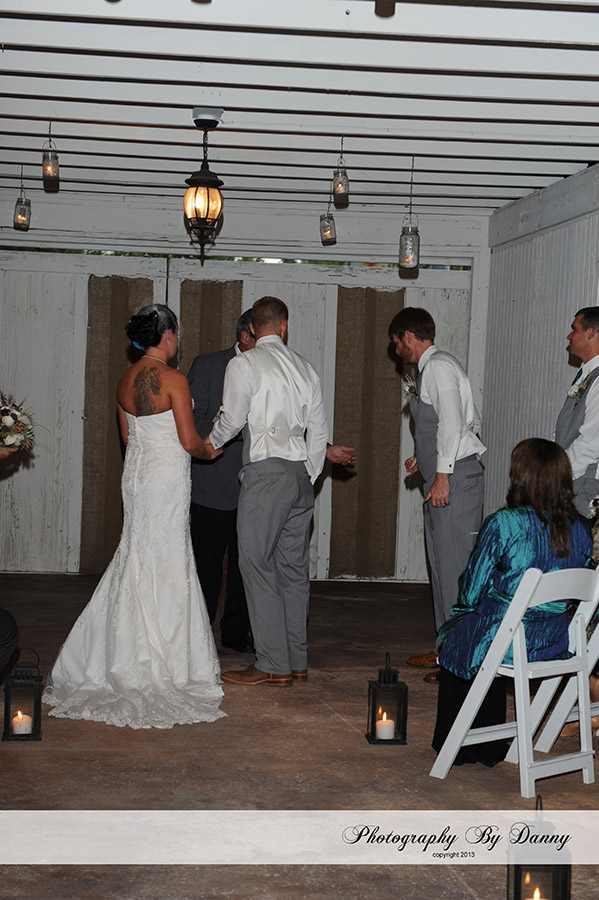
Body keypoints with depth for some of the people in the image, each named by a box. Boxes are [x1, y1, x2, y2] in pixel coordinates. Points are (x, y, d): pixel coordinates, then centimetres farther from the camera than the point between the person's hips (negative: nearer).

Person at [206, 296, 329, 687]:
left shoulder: (244, 364, -4)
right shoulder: (305, 367, 14)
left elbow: (232, 418, -6)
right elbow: (319, 431, 14)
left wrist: (211, 443, 16)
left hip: (266, 469, -6)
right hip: (301, 472, 7)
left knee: (258, 565, -3)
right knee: (294, 567, 10)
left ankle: (273, 665, -3)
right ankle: (297, 661, 15)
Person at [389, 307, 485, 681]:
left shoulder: (438, 366, -10)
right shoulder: (432, 367, 20)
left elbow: (453, 422, -21)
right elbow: (472, 422, 22)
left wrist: (442, 474, -23)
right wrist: (425, 458, 22)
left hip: (455, 479, -11)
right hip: (445, 476, 11)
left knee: (456, 566, -10)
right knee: (442, 565, 14)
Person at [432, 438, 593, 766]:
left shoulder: (502, 524, -19)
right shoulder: (581, 529, -3)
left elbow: (470, 591, -11)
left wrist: (466, 610, 11)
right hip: (555, 642, 5)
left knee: (453, 640, 27)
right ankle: (489, 747, 42)